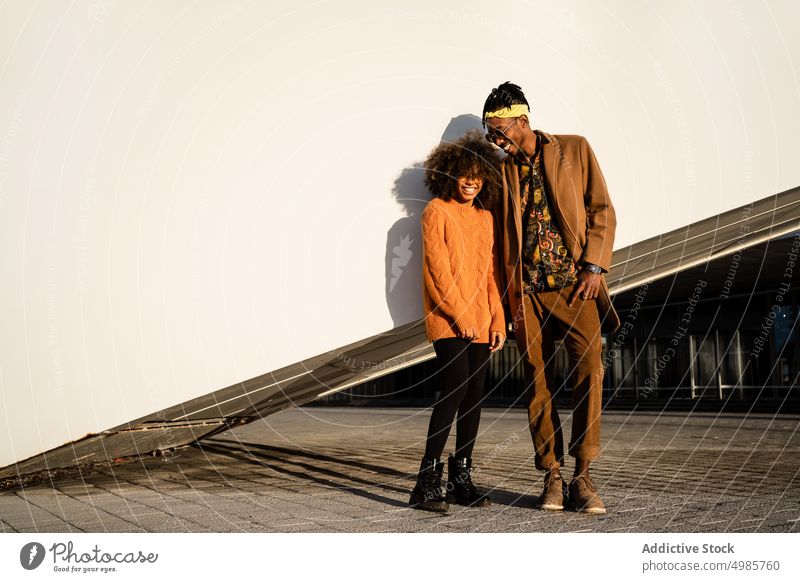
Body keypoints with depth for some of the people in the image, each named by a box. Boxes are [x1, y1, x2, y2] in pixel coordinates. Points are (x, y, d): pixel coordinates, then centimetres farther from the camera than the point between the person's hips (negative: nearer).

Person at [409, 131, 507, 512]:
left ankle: (461, 477, 14)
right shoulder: (437, 210, -1)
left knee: (474, 395, 5)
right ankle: (427, 480, -16)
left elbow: (490, 273, 17)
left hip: (480, 322, 6)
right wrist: (461, 315, -13)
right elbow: (437, 267, -9)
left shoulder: (485, 217, 17)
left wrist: (498, 321, 8)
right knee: (456, 386, -19)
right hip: (447, 319, -6)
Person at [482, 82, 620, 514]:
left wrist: (594, 267, -7)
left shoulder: (574, 149, 7)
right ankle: (552, 478, 10)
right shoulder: (502, 170, 14)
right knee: (536, 382, 1)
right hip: (526, 290, 3)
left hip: (574, 283, -2)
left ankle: (582, 477, -9)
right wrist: (505, 293, 8)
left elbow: (602, 211, 4)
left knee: (589, 366, -16)